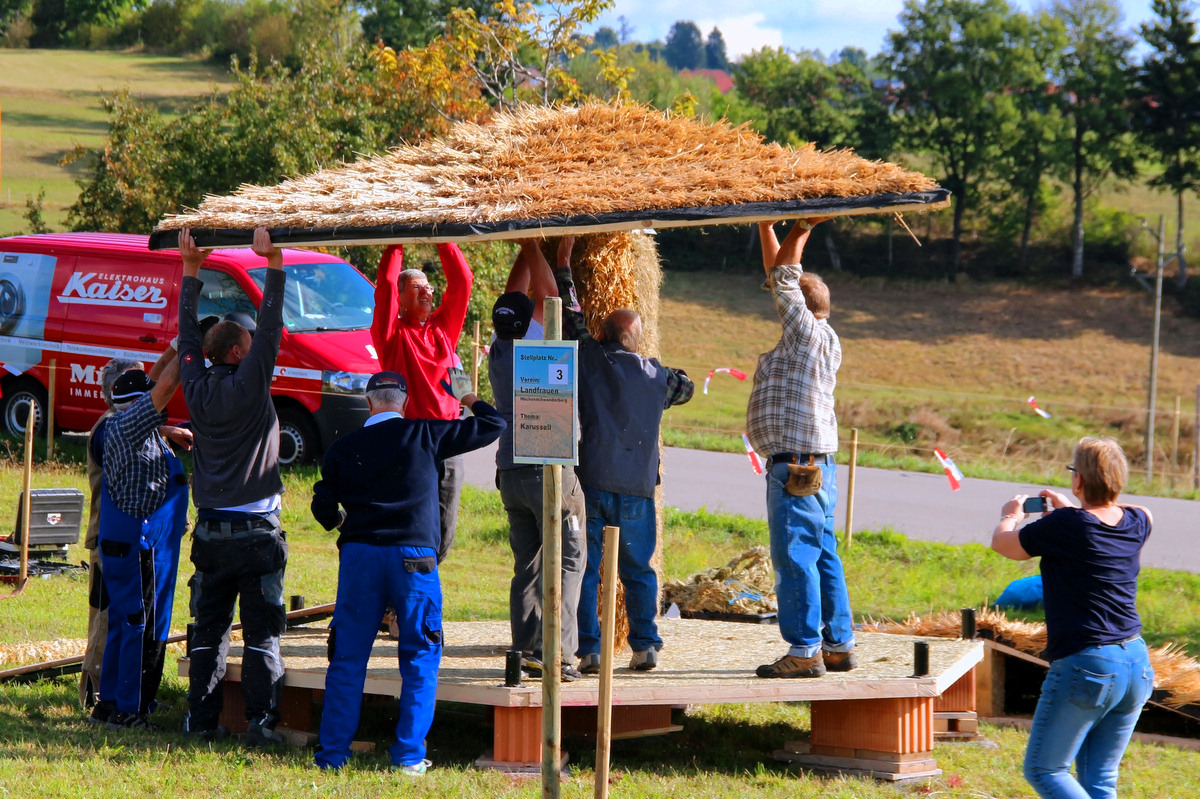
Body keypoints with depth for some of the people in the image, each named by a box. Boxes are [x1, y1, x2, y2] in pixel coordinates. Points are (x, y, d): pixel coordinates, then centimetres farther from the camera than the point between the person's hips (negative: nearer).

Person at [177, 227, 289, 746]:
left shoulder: (198, 390, 3)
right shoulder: (249, 387, -9)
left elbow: (188, 335, 14)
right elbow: (270, 330, -12)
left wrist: (191, 270, 20)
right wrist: (273, 264, -10)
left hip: (210, 529, 5)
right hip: (256, 531, -5)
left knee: (208, 629, 10)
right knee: (262, 633, -2)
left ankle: (201, 719, 8)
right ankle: (260, 722, -6)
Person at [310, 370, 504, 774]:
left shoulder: (343, 448, 8)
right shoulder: (424, 435, 3)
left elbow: (323, 508, 12)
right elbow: (492, 426, 9)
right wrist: (470, 399, 29)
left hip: (359, 555, 2)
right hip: (413, 555, -2)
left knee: (347, 658, 7)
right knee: (420, 660, 5)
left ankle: (332, 753, 7)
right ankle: (408, 756, 1)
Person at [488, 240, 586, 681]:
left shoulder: (498, 352, 6)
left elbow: (513, 298, 18)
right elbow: (547, 294, -5)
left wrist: (527, 251, 22)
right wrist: (533, 249, 7)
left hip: (510, 474, 7)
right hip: (548, 468, -7)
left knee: (526, 566, 9)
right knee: (566, 561, -3)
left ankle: (526, 649, 4)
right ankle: (556, 651, -12)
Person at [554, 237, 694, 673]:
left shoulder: (589, 359, 0)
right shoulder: (655, 376, 8)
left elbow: (570, 316, 12)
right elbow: (685, 386, 29)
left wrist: (564, 262, 22)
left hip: (590, 480, -2)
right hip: (636, 487, 2)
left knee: (584, 568, 1)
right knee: (638, 570, 11)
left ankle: (588, 649, -3)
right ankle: (645, 646, 7)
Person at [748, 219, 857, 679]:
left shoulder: (808, 335, -10)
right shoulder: (819, 341, 15)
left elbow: (783, 279, -5)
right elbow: (778, 276, 22)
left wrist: (800, 231, 5)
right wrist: (765, 225, 24)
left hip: (795, 467, -10)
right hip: (815, 466, 10)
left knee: (795, 558, -10)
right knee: (822, 557, 12)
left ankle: (805, 650, -11)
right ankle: (838, 645, 15)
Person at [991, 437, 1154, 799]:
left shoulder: (1064, 526, -15)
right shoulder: (1135, 524, 4)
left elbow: (1002, 542, 1)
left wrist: (1011, 517, 24)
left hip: (1085, 667, -7)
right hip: (1137, 664, 7)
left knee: (1043, 769, 5)